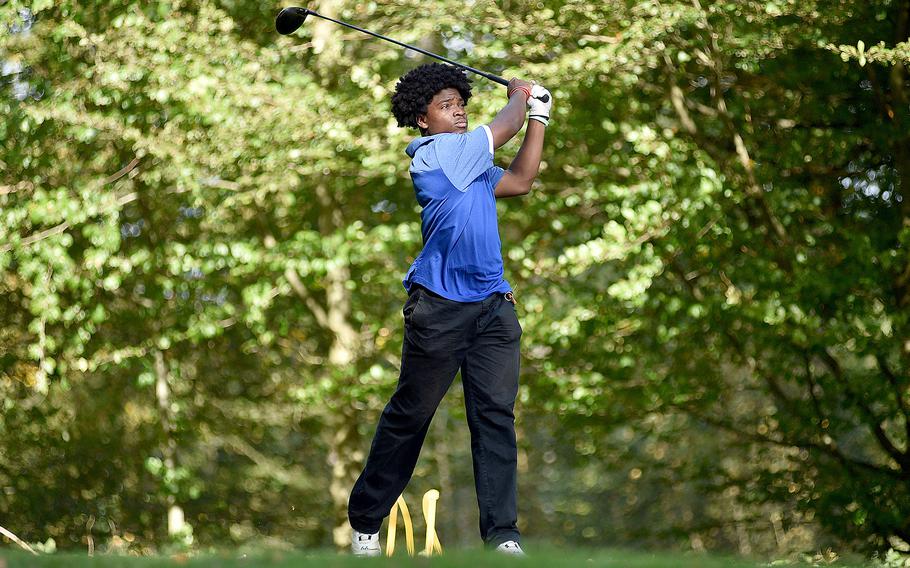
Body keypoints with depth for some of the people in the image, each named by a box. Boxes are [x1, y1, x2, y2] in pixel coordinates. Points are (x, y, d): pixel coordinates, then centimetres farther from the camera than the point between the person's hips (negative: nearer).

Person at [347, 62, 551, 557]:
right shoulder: (432, 153, -8)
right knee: (410, 415, 2)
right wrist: (518, 95, 13)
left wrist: (540, 115, 20)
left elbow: (520, 181, 20)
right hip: (440, 307, -7)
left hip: (492, 306, 7)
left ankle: (501, 532, -1)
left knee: (496, 415, -1)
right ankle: (364, 521, 15)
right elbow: (502, 129, -7)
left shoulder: (471, 164, 17)